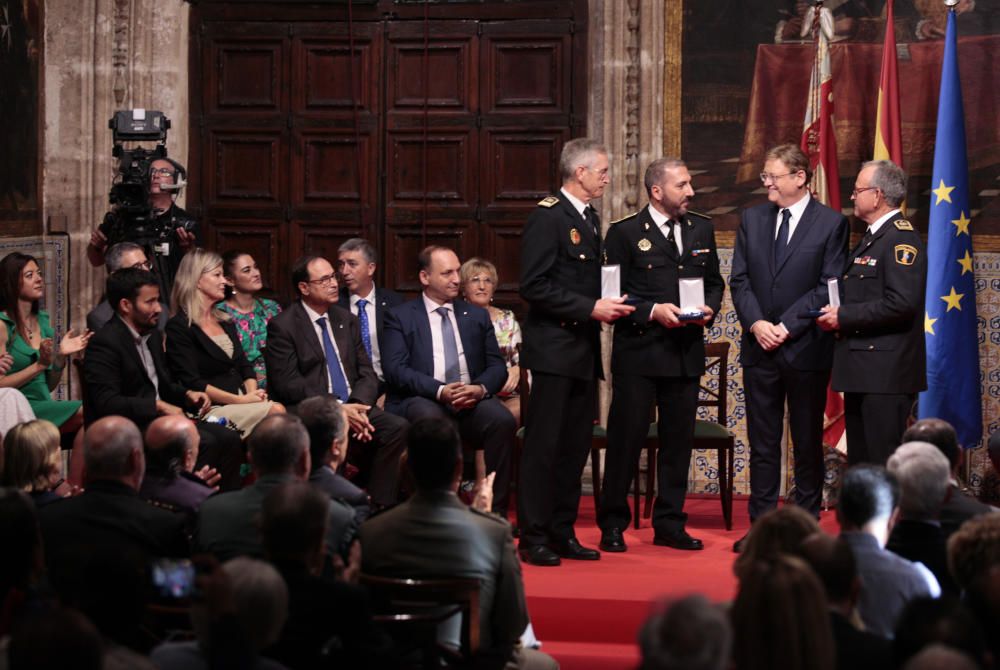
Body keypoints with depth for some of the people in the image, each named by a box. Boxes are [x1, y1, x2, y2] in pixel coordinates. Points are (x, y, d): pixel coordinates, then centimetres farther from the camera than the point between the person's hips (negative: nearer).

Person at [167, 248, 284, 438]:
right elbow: (191, 383, -10)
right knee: (275, 411, -31)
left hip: (241, 401, 6)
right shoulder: (178, 327, -2)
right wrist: (241, 400, -15)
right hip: (211, 410, -6)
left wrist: (252, 393, -3)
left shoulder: (225, 321, 22)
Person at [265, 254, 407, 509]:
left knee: (397, 427, -22)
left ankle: (380, 506, -17)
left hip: (353, 406, 5)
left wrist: (359, 406, -9)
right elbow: (288, 385, -9)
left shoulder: (347, 321, 17)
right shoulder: (282, 326, -2)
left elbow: (367, 373, 13)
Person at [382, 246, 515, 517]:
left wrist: (480, 388, -11)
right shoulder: (400, 317, 9)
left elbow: (497, 366, 13)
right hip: (422, 400, -3)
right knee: (432, 422, -38)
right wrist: (439, 390, -19)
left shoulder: (477, 316, 21)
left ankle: (497, 511, -24)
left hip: (472, 401, 3)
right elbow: (395, 369, -4)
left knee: (503, 420, -29)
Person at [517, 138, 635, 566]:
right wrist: (591, 308, -18)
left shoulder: (590, 219, 17)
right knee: (543, 446, -5)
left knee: (576, 446, 10)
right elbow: (534, 286, -18)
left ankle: (562, 532, 16)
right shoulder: (547, 217, -11)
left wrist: (607, 305, 5)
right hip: (553, 349, -9)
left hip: (584, 351, 9)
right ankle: (533, 538, -2)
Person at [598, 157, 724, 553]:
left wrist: (709, 308, -1)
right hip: (638, 355, -5)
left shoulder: (701, 229, 11)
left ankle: (669, 524, 18)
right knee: (626, 438, -1)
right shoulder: (625, 234, -4)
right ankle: (613, 525, 9)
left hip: (686, 353, 5)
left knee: (679, 440, 9)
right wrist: (653, 311, -17)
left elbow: (714, 282, 18)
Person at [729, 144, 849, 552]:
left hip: (806, 348, -4)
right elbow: (739, 279, 7)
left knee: (808, 442, 6)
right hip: (760, 347, 4)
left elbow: (829, 288, -9)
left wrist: (787, 326, -14)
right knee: (762, 442, 7)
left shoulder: (831, 223, -4)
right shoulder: (752, 219, 9)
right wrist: (756, 324, -9)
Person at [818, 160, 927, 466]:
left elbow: (902, 303, -24)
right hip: (861, 371, 10)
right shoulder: (871, 238, 18)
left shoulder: (902, 239, -14)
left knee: (883, 462, -9)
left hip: (885, 372, -10)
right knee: (859, 461, 14)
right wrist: (835, 315, 7)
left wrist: (844, 316, -17)